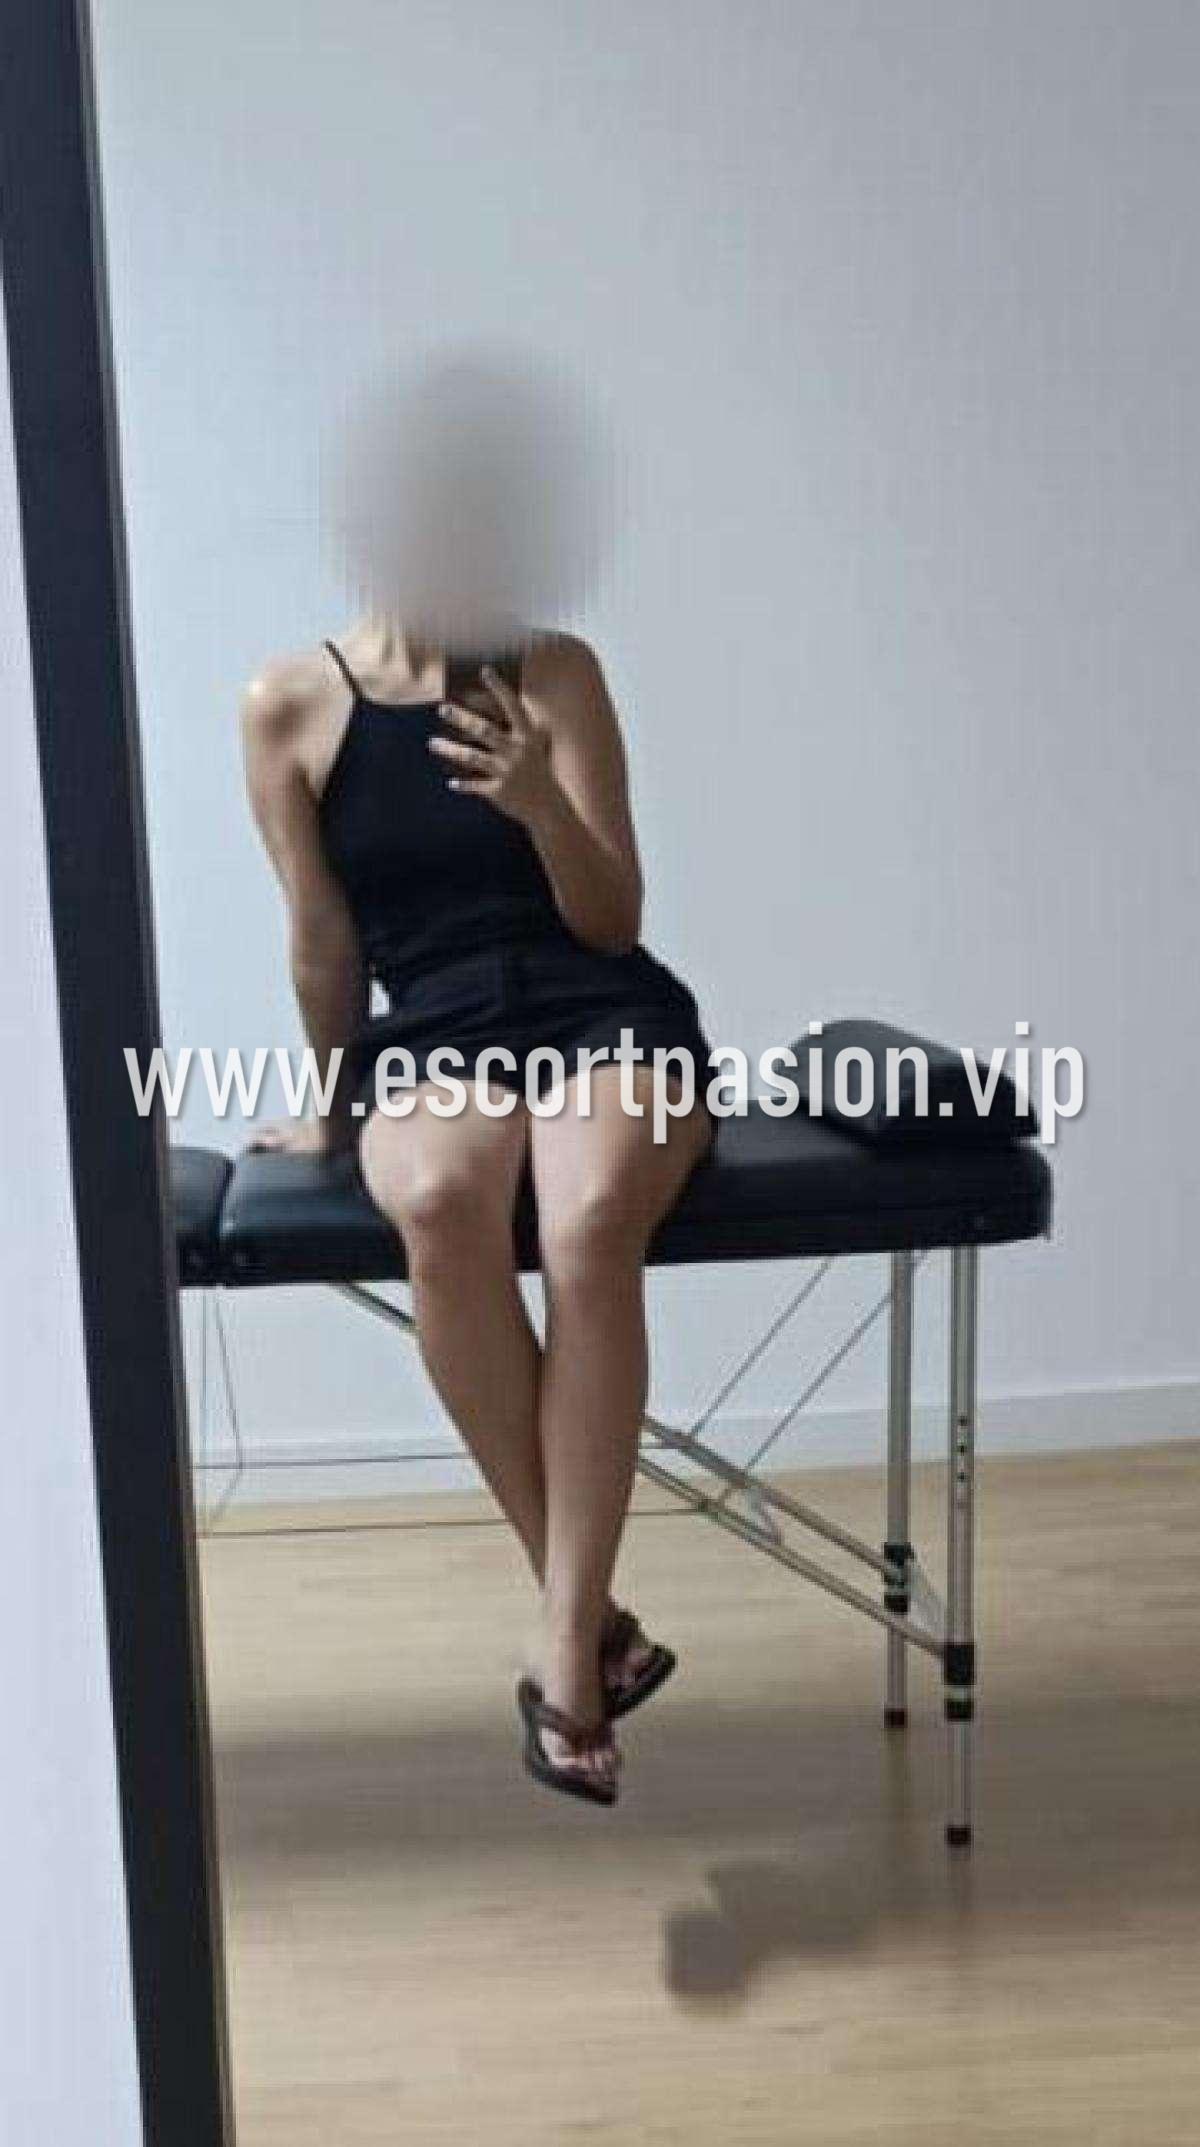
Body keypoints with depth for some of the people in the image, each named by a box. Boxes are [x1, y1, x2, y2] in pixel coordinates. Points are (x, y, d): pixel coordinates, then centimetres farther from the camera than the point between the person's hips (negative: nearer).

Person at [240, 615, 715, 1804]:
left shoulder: (554, 671, 2)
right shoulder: (289, 704, 2)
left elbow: (612, 924, 0)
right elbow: (325, 938, 9)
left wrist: (541, 802, -18)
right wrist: (335, 1108, 15)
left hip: (608, 1016, 0)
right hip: (433, 1036, 0)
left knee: (589, 1225, -35)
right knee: (438, 1202, -36)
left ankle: (566, 1652, -26)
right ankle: (592, 1616, -24)